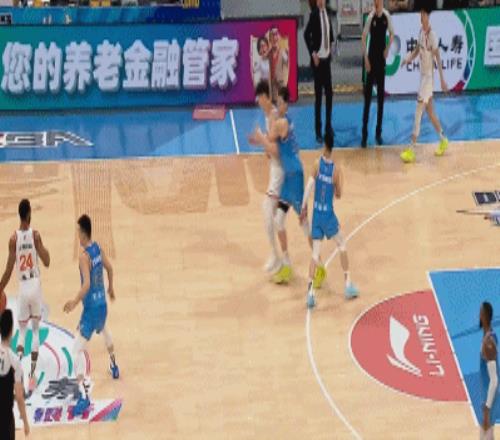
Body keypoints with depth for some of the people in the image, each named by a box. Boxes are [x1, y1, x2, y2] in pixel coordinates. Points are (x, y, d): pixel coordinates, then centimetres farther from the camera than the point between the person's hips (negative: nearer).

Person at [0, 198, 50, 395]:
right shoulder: (35, 235, -7)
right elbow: (47, 262, -6)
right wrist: (45, 249, 14)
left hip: (23, 287, 0)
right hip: (35, 285, 0)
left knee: (22, 331, 12)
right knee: (36, 329, 11)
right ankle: (32, 374, 5)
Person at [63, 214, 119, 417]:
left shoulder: (84, 255, -22)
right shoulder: (98, 248, 3)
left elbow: (86, 284, -31)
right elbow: (109, 268, 19)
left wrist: (75, 302, -28)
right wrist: (111, 288, 34)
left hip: (91, 308, -9)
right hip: (102, 303, 9)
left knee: (78, 350, -13)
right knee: (104, 330, 40)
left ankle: (84, 395, -24)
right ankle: (114, 366, 61)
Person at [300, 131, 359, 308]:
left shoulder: (318, 163, -8)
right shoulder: (336, 170, -10)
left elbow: (310, 184, -14)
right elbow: (339, 194, -2)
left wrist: (304, 207, -9)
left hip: (316, 213, 2)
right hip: (328, 214, -2)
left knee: (315, 253, 4)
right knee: (342, 246, 18)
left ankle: (310, 291, -7)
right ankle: (348, 284, 18)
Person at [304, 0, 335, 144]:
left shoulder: (326, 13, 7)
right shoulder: (314, 14, -14)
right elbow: (306, 34, -16)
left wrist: (331, 45, 14)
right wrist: (313, 53, -17)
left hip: (327, 57, 7)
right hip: (318, 58, -6)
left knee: (329, 93, 12)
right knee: (318, 94, -2)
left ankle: (328, 126, 24)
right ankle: (318, 131, 5)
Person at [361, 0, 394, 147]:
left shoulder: (387, 16, -1)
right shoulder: (371, 17, -12)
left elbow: (392, 34, 13)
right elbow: (364, 37, -10)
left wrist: (388, 49, -1)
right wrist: (366, 58, -13)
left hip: (382, 59, 4)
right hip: (372, 59, -4)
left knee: (381, 96, 8)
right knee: (368, 96, -4)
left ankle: (378, 133, 16)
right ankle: (364, 133, -1)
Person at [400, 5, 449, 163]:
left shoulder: (432, 35, -19)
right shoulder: (421, 31, 6)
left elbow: (438, 58, -19)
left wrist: (442, 80, -20)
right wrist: (408, 59, 3)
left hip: (429, 76, -8)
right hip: (422, 75, 8)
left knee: (418, 112, -10)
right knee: (430, 111, 15)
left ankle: (412, 150, -11)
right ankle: (443, 140, 29)